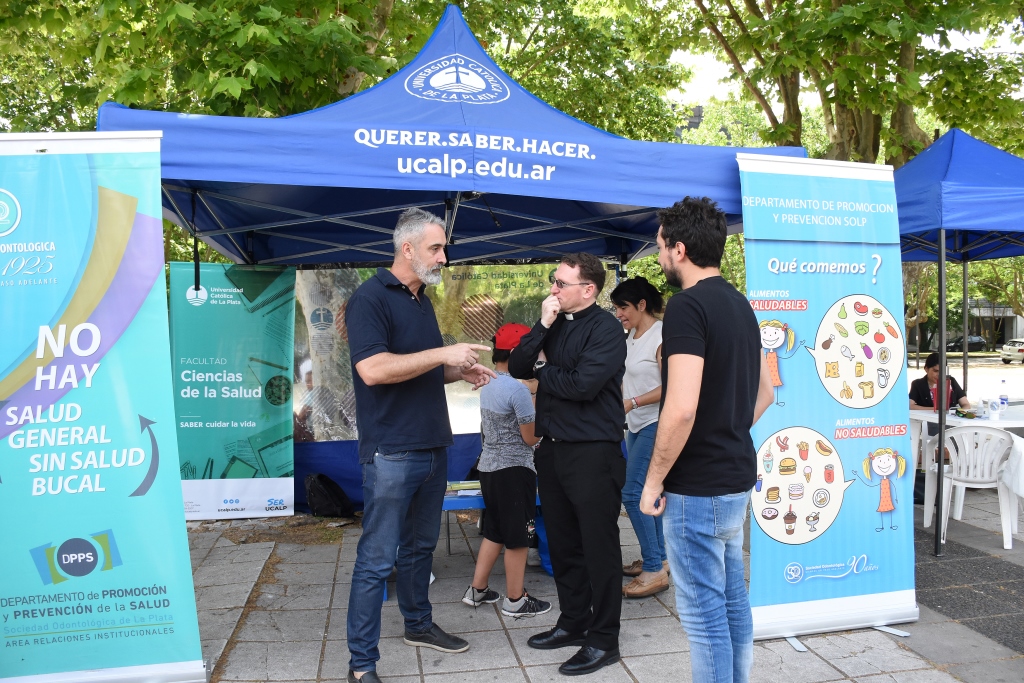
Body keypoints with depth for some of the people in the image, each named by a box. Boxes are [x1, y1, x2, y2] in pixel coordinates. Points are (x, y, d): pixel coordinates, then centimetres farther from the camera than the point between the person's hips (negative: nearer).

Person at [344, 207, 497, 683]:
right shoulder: (370, 298, -12)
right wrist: (443, 354, -21)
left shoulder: (422, 301, 14)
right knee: (377, 558, 0)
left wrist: (461, 372, 7)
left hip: (433, 447, 8)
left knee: (420, 546, 21)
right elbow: (373, 369, -25)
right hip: (392, 452, -8)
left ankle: (418, 624, 38)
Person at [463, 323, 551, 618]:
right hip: (514, 470, -9)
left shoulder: (488, 385, 7)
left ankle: (477, 590, 27)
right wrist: (541, 412, 3)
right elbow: (531, 437, -14)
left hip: (489, 466, 9)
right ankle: (515, 601, 15)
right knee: (518, 537, 4)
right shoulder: (517, 389, -20)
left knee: (494, 532, 19)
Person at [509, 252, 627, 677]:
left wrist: (543, 370, -4)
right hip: (553, 448, 8)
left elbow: (583, 384, -22)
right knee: (562, 544, 17)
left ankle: (603, 641, 17)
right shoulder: (555, 325, 11)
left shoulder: (606, 328, -11)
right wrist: (543, 326, -8)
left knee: (598, 547, 3)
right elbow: (518, 368, 3)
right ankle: (573, 623, 34)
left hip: (593, 452, -7)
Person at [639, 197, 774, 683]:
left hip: (697, 487, -9)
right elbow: (764, 392, 19)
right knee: (732, 597, 20)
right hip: (737, 477, 10)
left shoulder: (687, 306, -18)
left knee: (703, 609, 3)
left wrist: (654, 481, -15)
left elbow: (682, 408, -26)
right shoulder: (739, 304, 11)